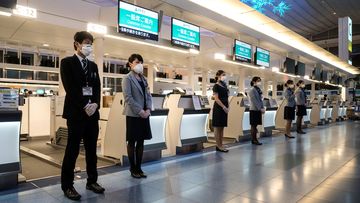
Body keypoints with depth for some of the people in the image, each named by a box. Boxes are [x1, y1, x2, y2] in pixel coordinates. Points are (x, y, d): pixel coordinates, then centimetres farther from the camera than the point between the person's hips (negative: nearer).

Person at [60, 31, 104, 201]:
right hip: (76, 112, -5)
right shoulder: (67, 62, 0)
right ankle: (67, 186, 12)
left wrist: (95, 104, -7)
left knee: (92, 149, 10)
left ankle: (92, 181, 21)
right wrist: (84, 106, -15)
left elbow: (97, 87, 11)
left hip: (93, 112, 6)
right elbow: (70, 87, -10)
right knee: (72, 150, 0)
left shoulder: (93, 65, 17)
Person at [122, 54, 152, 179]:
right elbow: (128, 97, -13)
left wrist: (148, 109, -3)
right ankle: (133, 169, 13)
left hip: (144, 114, 6)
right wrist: (140, 111, -16)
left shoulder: (143, 78, 15)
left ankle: (139, 168, 19)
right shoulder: (127, 78, -4)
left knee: (141, 141, 9)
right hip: (133, 115, -6)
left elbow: (148, 95, 12)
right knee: (132, 142, 3)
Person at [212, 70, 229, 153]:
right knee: (217, 127, -2)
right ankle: (218, 146, 3)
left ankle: (220, 145, 16)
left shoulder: (224, 86, 15)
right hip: (218, 108, -8)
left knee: (222, 127, 10)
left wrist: (227, 107, 6)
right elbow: (216, 98, -14)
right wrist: (224, 107, -19)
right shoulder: (216, 86, -7)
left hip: (224, 108, 8)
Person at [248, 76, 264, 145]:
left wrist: (262, 108, 4)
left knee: (255, 125, 11)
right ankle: (254, 140, 4)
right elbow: (254, 101, -16)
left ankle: (254, 139, 17)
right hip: (254, 110, -8)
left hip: (259, 110, 8)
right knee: (253, 125, -2)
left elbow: (261, 100, 15)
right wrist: (260, 108, -17)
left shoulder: (259, 90, 14)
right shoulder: (252, 90, -10)